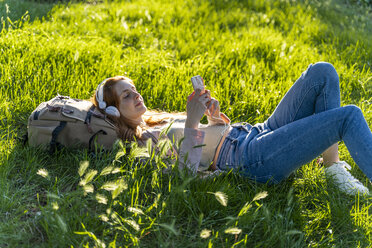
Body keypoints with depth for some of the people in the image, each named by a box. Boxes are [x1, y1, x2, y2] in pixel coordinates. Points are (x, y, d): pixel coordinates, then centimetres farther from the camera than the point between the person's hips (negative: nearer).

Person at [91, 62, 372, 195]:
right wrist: (191, 123, -22)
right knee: (349, 116, -17)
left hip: (255, 132, 9)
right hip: (253, 158, -9)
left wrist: (213, 112, 2)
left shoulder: (159, 119, 23)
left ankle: (335, 169, 0)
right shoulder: (142, 143, -3)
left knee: (322, 72, -6)